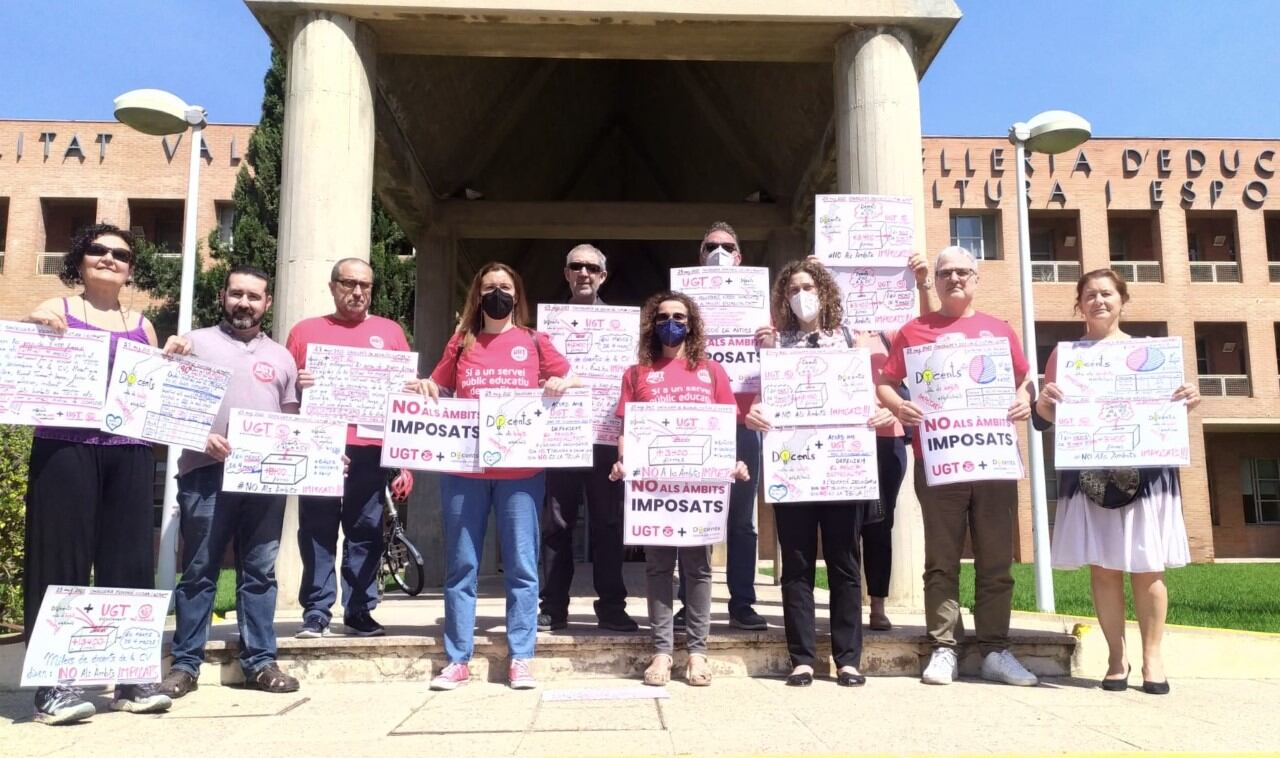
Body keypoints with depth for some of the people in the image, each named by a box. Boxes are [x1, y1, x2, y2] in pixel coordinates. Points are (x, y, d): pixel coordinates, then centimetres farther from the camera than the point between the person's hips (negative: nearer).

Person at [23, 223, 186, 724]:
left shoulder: (142, 325, 17)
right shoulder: (55, 311, 7)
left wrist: (169, 362, 3)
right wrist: (33, 329, -13)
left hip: (130, 452, 3)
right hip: (65, 448, -3)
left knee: (129, 561, 3)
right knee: (63, 561, -3)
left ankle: (131, 678, 9)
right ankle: (53, 684, 1)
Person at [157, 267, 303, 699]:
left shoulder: (281, 357, 18)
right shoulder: (196, 343, 8)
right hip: (207, 472, -2)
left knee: (260, 572, 6)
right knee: (199, 572, 2)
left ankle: (260, 662, 12)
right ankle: (185, 664, 11)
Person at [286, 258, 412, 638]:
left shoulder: (390, 331, 13)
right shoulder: (306, 330, 12)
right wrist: (298, 386, -13)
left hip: (370, 449, 0)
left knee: (365, 532, 4)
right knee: (317, 531, 2)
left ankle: (359, 611, 12)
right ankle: (316, 612, 9)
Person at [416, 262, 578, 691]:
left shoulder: (534, 342, 8)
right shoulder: (461, 343, 12)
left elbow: (574, 380, 12)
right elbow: (438, 390, 18)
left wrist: (561, 383, -9)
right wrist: (424, 388, -3)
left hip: (521, 470, -1)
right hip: (463, 469, 2)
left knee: (521, 566, 1)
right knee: (461, 566, 5)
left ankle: (520, 660, 8)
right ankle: (458, 660, 13)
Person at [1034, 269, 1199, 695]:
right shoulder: (1064, 354, 7)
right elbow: (1043, 420, 4)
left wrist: (1188, 402, -9)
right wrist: (1044, 400, -17)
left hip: (1145, 472, 0)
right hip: (1088, 476, 0)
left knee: (1147, 568, 2)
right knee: (1103, 569, 2)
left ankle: (1151, 658, 14)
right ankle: (1116, 659, 12)